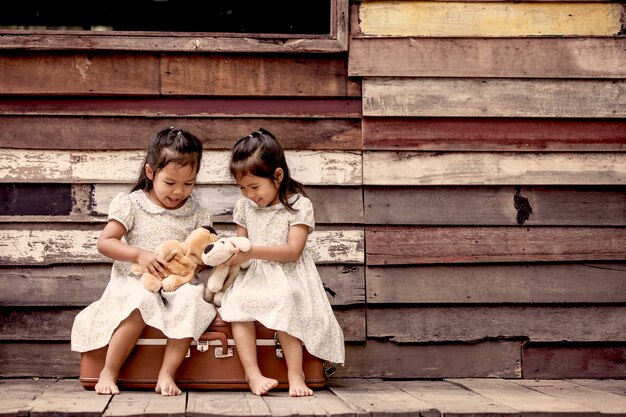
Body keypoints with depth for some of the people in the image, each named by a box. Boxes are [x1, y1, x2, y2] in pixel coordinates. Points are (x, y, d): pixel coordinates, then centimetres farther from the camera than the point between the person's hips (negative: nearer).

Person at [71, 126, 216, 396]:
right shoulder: (132, 204, 2)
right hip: (134, 282, -2)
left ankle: (167, 373, -26)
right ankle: (109, 372, -22)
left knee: (191, 299, -32)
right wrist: (139, 255, -16)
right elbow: (104, 243, -3)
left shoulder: (196, 213, 10)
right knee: (142, 303, -36)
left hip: (177, 285, 2)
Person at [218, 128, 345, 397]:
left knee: (284, 304, -34)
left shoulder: (298, 205, -6)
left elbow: (293, 251, -14)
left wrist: (252, 251, -23)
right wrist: (232, 253, -9)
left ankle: (295, 373, -27)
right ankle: (252, 373, -28)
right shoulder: (244, 206, 12)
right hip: (252, 276, 4)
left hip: (286, 276, -4)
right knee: (238, 303, -26)